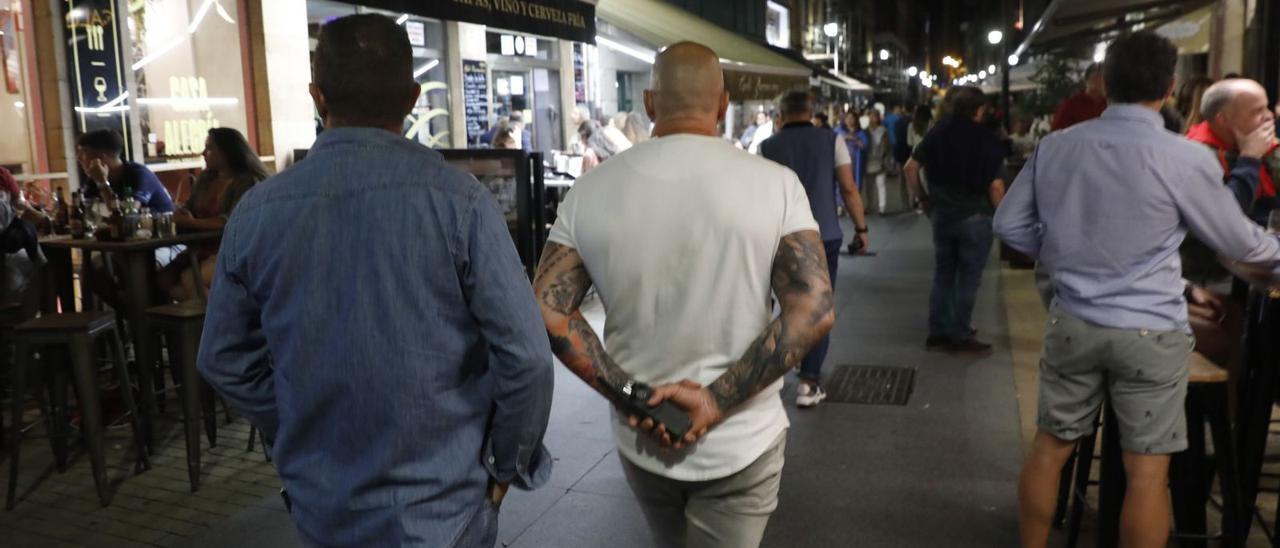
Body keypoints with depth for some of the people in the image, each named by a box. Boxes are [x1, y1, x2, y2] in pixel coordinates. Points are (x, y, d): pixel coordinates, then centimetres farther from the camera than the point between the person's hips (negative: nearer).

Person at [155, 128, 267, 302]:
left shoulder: (247, 182, -11)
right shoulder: (205, 179, 14)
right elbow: (187, 208, 16)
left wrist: (192, 223, -15)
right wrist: (181, 217, -9)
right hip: (202, 249, 8)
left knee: (190, 279, -27)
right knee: (163, 279, -9)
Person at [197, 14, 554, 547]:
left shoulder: (257, 210, -6)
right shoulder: (457, 199, -17)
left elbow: (223, 359, 4)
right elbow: (524, 356, -18)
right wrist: (508, 465, -2)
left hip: (321, 503, 3)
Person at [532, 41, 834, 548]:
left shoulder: (591, 191, -6)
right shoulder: (774, 183, -11)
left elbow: (547, 312, -10)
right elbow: (814, 311, -18)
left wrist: (629, 395, -10)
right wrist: (717, 402, -17)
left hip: (641, 442, 3)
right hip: (742, 443, -2)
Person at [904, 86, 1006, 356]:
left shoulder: (937, 133, 2)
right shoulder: (988, 142, -11)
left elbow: (911, 167, 1)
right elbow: (996, 186, -14)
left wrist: (922, 197, 12)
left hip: (941, 214, 5)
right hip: (975, 217, -5)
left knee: (943, 275, 14)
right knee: (968, 280, 4)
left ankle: (937, 333, 19)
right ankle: (960, 337, 10)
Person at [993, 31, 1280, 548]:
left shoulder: (1054, 146, -3)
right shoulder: (1187, 158, -13)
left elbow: (1009, 224, 6)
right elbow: (1236, 242, 3)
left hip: (1072, 322, 4)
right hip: (1149, 331, -4)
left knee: (1049, 447, 16)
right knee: (1147, 470, 8)